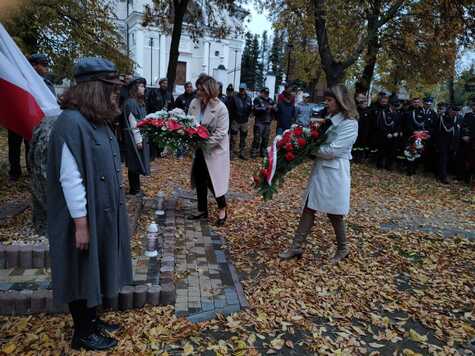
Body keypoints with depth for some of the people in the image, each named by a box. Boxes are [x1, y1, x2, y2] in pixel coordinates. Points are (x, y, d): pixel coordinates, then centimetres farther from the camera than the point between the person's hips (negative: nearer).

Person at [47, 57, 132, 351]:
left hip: (103, 215, 9)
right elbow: (70, 180, -23)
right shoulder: (71, 124, -23)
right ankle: (82, 334, 29)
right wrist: (81, 224, -20)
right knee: (82, 275, 9)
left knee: (95, 271, 21)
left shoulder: (97, 120, 6)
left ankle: (92, 320, 40)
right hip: (86, 219, -9)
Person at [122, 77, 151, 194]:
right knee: (135, 164, 0)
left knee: (137, 164, 15)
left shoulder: (140, 102, 13)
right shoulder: (130, 103, -15)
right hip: (134, 139, -9)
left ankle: (136, 187, 24)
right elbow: (133, 124, -19)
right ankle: (134, 189, 10)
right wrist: (138, 140, -19)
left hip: (141, 136, 9)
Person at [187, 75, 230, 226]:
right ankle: (202, 211, 30)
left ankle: (222, 210, 23)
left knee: (214, 181, 0)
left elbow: (221, 133, -18)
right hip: (199, 149, 6)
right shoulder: (194, 103, -2)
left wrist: (204, 142, -24)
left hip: (214, 150, -6)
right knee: (199, 181, 13)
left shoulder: (220, 108, -17)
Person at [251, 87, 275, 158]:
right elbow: (256, 109, -17)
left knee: (266, 139, 8)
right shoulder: (257, 99, -1)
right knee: (257, 138, -9)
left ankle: (263, 152, 18)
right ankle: (254, 153, -4)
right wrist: (266, 108, -19)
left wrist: (274, 108, -3)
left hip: (268, 123, 6)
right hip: (259, 122, -6)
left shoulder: (270, 100, 16)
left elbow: (273, 112, 20)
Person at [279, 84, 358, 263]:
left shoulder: (349, 123, -14)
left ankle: (342, 249, 30)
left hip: (334, 173, -7)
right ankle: (297, 247, 17)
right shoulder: (330, 119, 11)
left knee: (334, 213, 8)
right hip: (319, 169, 7)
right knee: (308, 209, 8)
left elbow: (333, 150, -20)